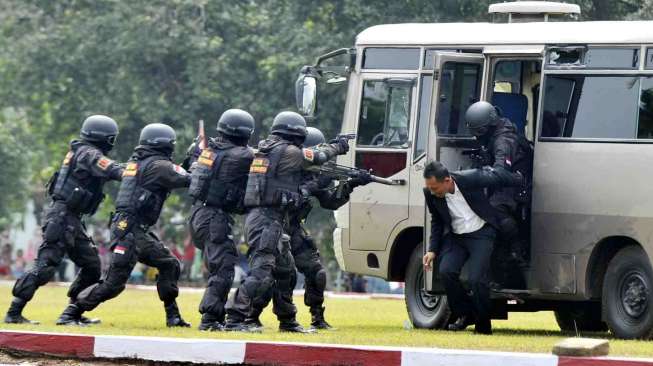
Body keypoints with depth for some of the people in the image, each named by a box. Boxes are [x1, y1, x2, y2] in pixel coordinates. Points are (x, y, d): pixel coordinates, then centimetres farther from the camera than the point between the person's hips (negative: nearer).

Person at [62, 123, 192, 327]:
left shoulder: (135, 161, 14)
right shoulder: (158, 165, -11)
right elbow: (185, 180, -11)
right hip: (129, 231, -10)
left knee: (169, 265, 14)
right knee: (114, 283, -10)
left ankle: (173, 316, 18)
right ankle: (70, 314, -7)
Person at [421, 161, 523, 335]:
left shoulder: (471, 179, -23)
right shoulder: (431, 194, -10)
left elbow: (495, 177, -2)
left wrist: (519, 178, 15)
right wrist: (432, 250, 1)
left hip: (481, 234, -4)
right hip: (455, 237, 4)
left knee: (477, 279, -18)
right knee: (446, 271, -20)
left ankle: (483, 325, 2)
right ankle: (464, 314, 2)